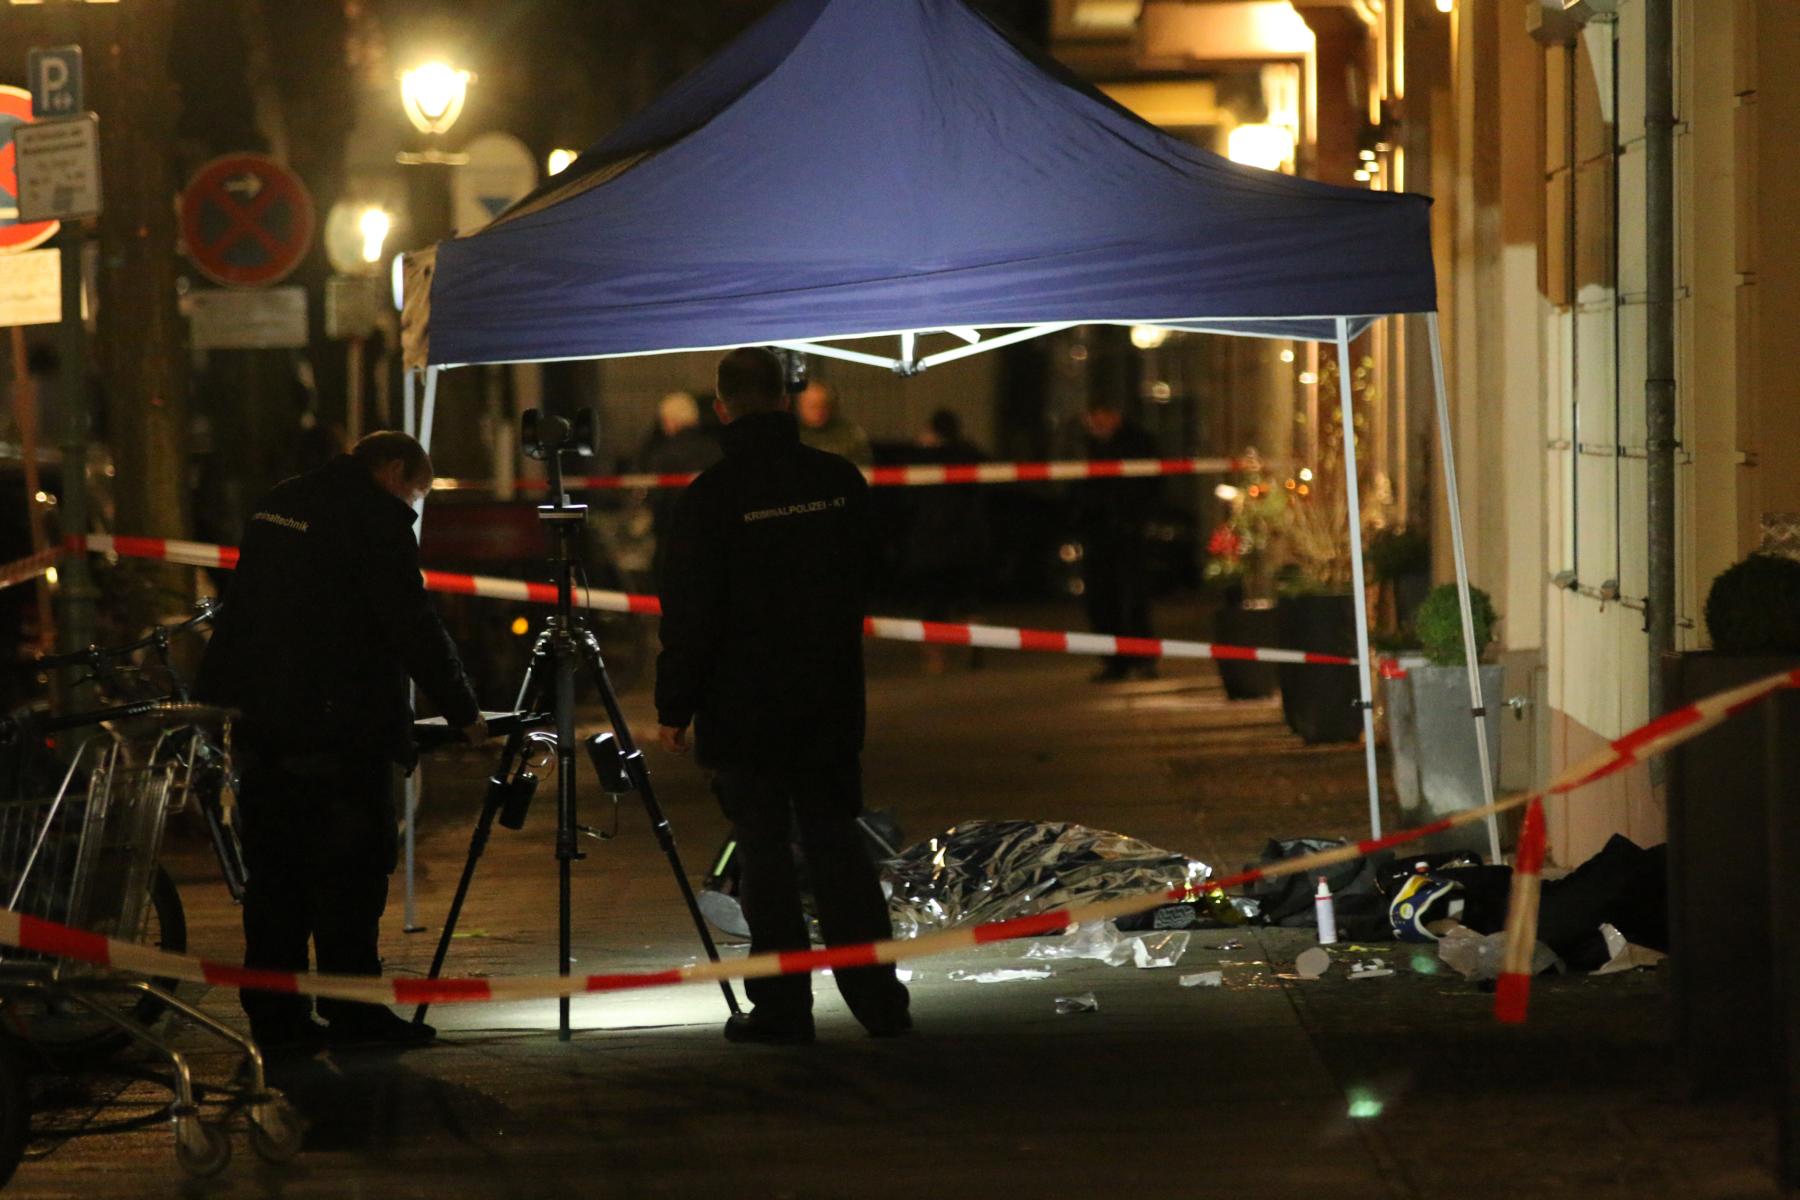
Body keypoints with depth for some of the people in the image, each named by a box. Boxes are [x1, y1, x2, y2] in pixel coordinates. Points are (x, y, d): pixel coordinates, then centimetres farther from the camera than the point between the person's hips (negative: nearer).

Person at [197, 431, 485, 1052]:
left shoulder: (278, 505, 16)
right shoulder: (378, 515, -9)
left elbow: (237, 611, 21)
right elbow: (412, 625, -11)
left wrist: (211, 699, 29)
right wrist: (463, 711, -3)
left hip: (262, 721, 8)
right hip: (340, 725, -8)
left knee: (276, 868, 9)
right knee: (351, 867, -2)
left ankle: (274, 1013, 10)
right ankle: (352, 1007, -2)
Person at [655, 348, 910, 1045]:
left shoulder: (711, 497, -13)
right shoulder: (839, 481, 2)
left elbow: (689, 614, -11)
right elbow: (862, 582, 14)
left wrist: (675, 708, -3)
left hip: (745, 705, -4)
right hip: (831, 700, 4)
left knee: (765, 852, 1)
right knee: (835, 841, 11)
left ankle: (781, 1008, 2)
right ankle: (879, 1000, 7)